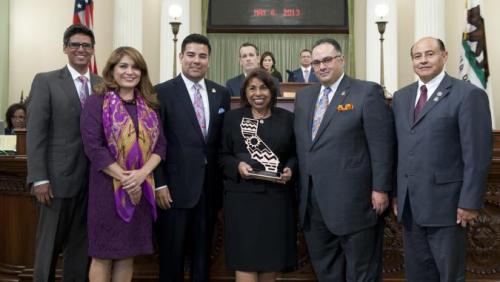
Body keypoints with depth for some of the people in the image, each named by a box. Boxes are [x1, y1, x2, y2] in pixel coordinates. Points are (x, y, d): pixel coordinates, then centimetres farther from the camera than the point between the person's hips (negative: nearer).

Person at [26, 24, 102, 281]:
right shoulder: (45, 81, -1)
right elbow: (35, 133, -6)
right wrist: (39, 179, -13)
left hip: (93, 178, 4)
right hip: (58, 177, -3)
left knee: (81, 245, 12)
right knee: (49, 244, 7)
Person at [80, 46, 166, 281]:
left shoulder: (149, 106, 12)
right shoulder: (96, 102, -3)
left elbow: (160, 144, 5)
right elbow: (93, 147, -12)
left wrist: (142, 173, -13)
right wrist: (124, 178, -16)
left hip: (141, 188, 4)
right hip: (108, 187, -4)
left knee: (128, 254, 10)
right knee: (103, 255, 2)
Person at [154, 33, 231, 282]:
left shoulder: (221, 93, 8)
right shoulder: (162, 92, -4)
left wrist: (226, 179, 7)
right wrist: (159, 184, -11)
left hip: (210, 186, 4)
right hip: (175, 187, -4)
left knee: (203, 252, 15)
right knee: (172, 254, 8)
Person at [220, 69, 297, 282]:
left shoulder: (287, 118, 9)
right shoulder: (232, 118, 7)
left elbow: (295, 154, 12)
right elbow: (223, 155, 7)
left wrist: (290, 169, -8)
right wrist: (237, 165, -13)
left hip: (277, 196, 2)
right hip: (242, 196, -1)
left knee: (272, 256, 7)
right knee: (244, 258, -4)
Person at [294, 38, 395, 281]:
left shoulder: (368, 92, -5)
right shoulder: (303, 96, 14)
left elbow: (382, 145, -9)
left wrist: (380, 188, -13)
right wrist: (301, 186, 11)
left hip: (353, 200, -6)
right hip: (313, 202, 6)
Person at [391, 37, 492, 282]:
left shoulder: (468, 95, -8)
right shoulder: (401, 97, 11)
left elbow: (477, 154, -12)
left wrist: (470, 202, -15)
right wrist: (394, 191, 9)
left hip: (445, 202, -6)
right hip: (409, 202, 6)